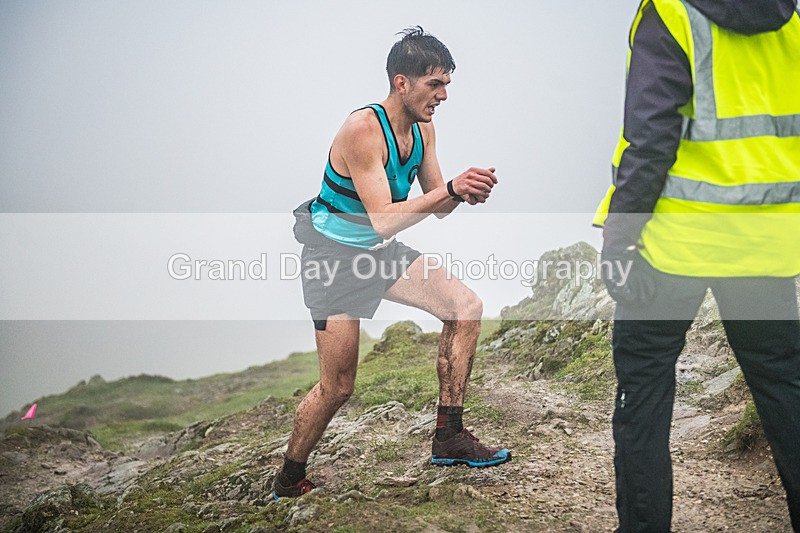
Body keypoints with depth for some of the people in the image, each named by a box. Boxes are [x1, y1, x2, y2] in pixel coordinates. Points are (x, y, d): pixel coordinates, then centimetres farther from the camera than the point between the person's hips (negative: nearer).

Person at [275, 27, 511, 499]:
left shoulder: (423, 128, -1)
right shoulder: (363, 129, -25)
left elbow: (438, 208, 2)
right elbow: (385, 220, -30)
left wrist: (466, 190, -20)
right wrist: (451, 188, -38)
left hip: (382, 252, 7)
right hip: (336, 255, -7)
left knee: (466, 306, -8)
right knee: (338, 387, -5)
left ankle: (449, 439, 0)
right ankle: (288, 484, 18)